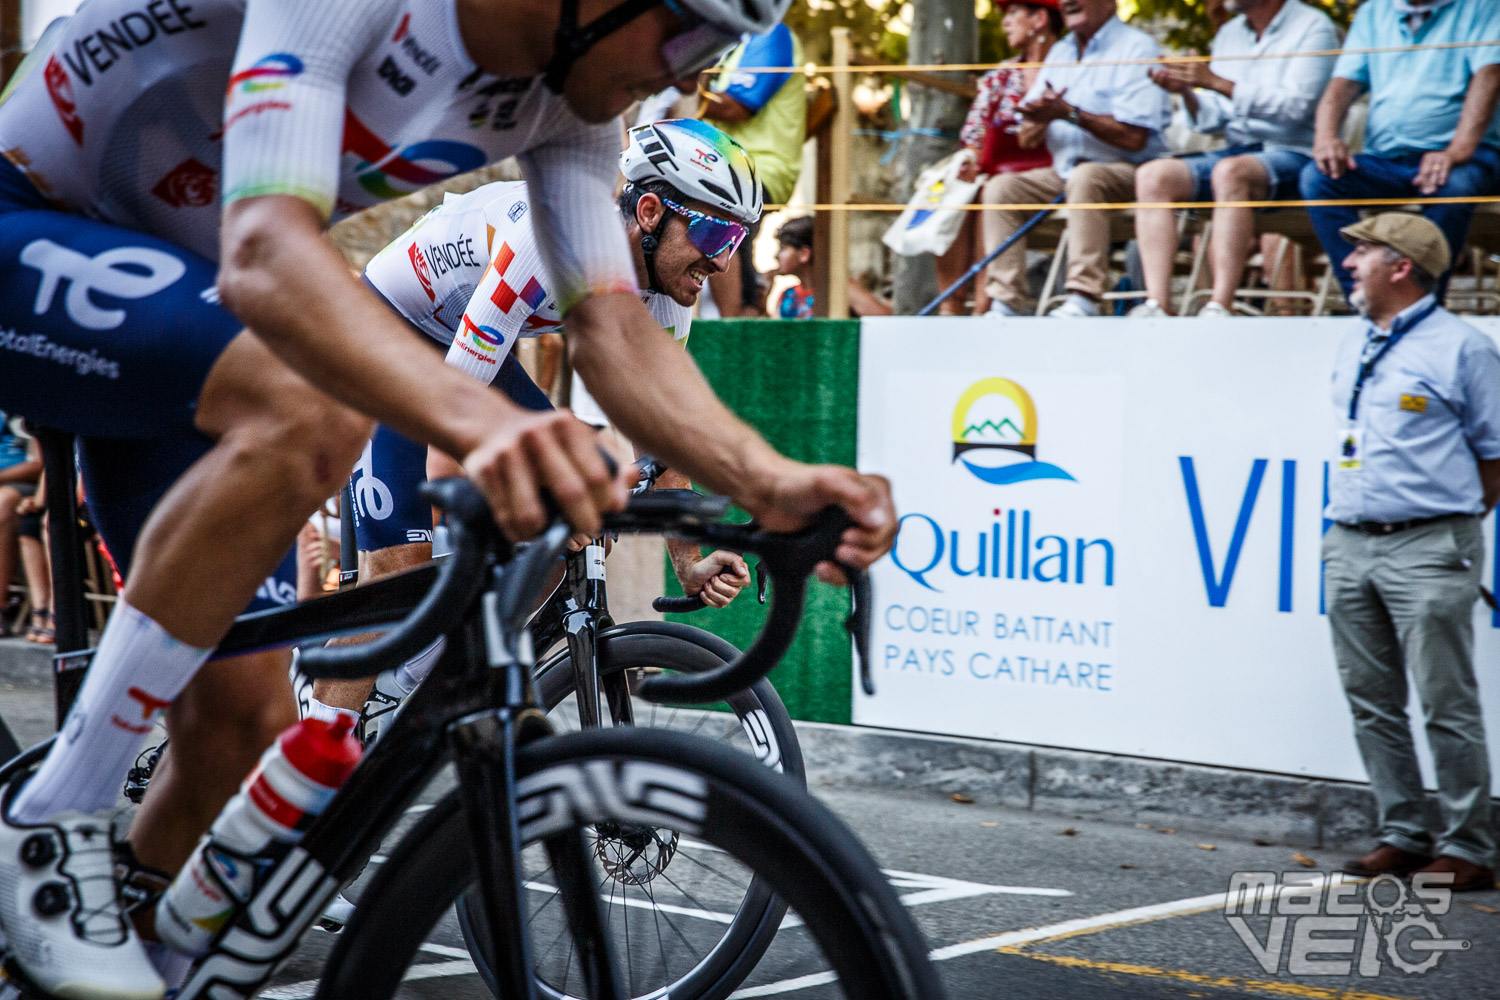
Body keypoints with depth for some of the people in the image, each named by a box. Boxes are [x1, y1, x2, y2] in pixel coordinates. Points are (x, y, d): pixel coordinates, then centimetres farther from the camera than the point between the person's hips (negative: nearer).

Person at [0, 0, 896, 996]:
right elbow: (265, 253, -45)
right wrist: (479, 418, -62)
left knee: (246, 725, -3)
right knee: (310, 411, -36)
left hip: (172, 345, 8)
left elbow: (613, 328, -14)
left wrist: (770, 480, -34)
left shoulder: (567, 107, -7)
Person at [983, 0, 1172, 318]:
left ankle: (1083, 301, -41)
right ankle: (1005, 305, -17)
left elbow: (1135, 137, -20)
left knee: (1085, 177, -37)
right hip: (1065, 171, 7)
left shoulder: (1136, 49, -8)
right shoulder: (1059, 54, 16)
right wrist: (1043, 116, -11)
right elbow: (1026, 139, 13)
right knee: (1000, 188, -10)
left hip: (1129, 172, -7)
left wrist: (1070, 113, -21)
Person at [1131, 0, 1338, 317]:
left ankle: (1221, 306, -41)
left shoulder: (1313, 27, -4)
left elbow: (1295, 106, -18)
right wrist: (1186, 92, -5)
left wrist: (1217, 83, -20)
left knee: (1230, 171, -38)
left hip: (1290, 152, -7)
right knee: (1153, 175, -17)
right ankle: (1157, 305, -28)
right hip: (1235, 151, 7)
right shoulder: (1229, 34, 18)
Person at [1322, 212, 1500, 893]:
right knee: (1371, 702, 8)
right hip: (1349, 546, 7)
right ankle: (1402, 835, 17)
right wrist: (1343, 525, 15)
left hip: (1427, 548, -7)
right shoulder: (1355, 345, 16)